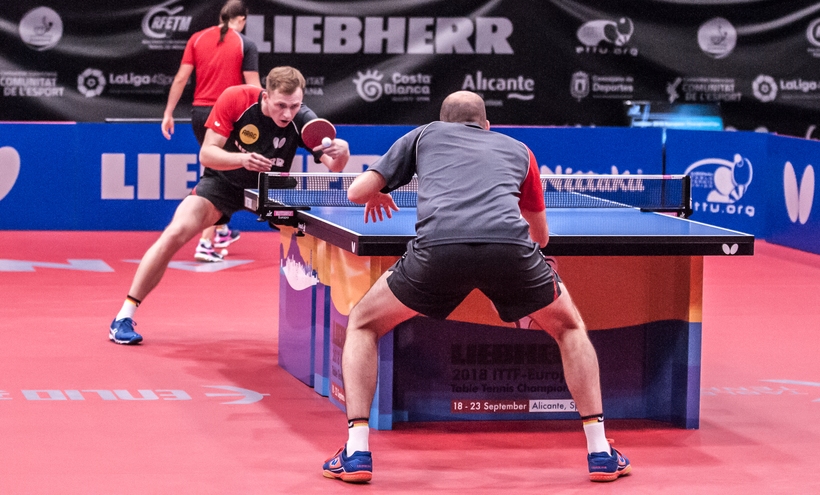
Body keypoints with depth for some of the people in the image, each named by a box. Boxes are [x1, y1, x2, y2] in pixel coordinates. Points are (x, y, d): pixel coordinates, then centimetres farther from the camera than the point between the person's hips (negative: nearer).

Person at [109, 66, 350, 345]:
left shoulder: (302, 119, -25)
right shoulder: (235, 99, -28)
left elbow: (333, 167, -29)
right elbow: (206, 154, -25)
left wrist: (341, 152, -53)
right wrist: (242, 159, -44)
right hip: (223, 182, -2)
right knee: (175, 233, -22)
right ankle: (124, 317, -13)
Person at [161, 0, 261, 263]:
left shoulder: (197, 38, 5)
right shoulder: (245, 44, -5)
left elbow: (181, 77, 3)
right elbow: (253, 88, -9)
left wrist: (168, 113, 8)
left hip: (199, 113, 5)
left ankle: (221, 231, 38)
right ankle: (206, 244, -7)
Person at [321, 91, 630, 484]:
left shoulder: (425, 135, 33)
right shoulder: (518, 151, 37)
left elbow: (357, 192, 31)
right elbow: (540, 234, 46)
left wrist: (376, 196, 56)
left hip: (438, 246, -1)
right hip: (510, 246, 1)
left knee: (363, 324, 24)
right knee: (569, 328, 30)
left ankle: (356, 452, 9)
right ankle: (600, 453, 20)